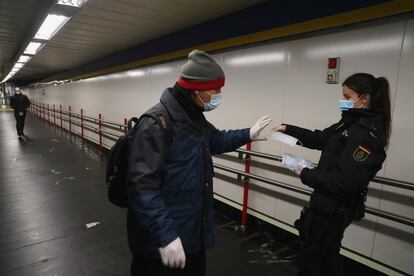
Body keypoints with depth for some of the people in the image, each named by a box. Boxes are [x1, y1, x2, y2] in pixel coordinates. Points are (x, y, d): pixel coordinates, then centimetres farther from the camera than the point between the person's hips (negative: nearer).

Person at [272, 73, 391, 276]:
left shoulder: (367, 135, -24)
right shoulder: (352, 123, 5)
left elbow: (343, 181, -29)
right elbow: (319, 139, 14)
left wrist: (304, 174, -18)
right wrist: (288, 129, 5)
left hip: (334, 208, -9)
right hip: (331, 204, 9)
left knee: (309, 258, 10)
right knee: (328, 256, 26)